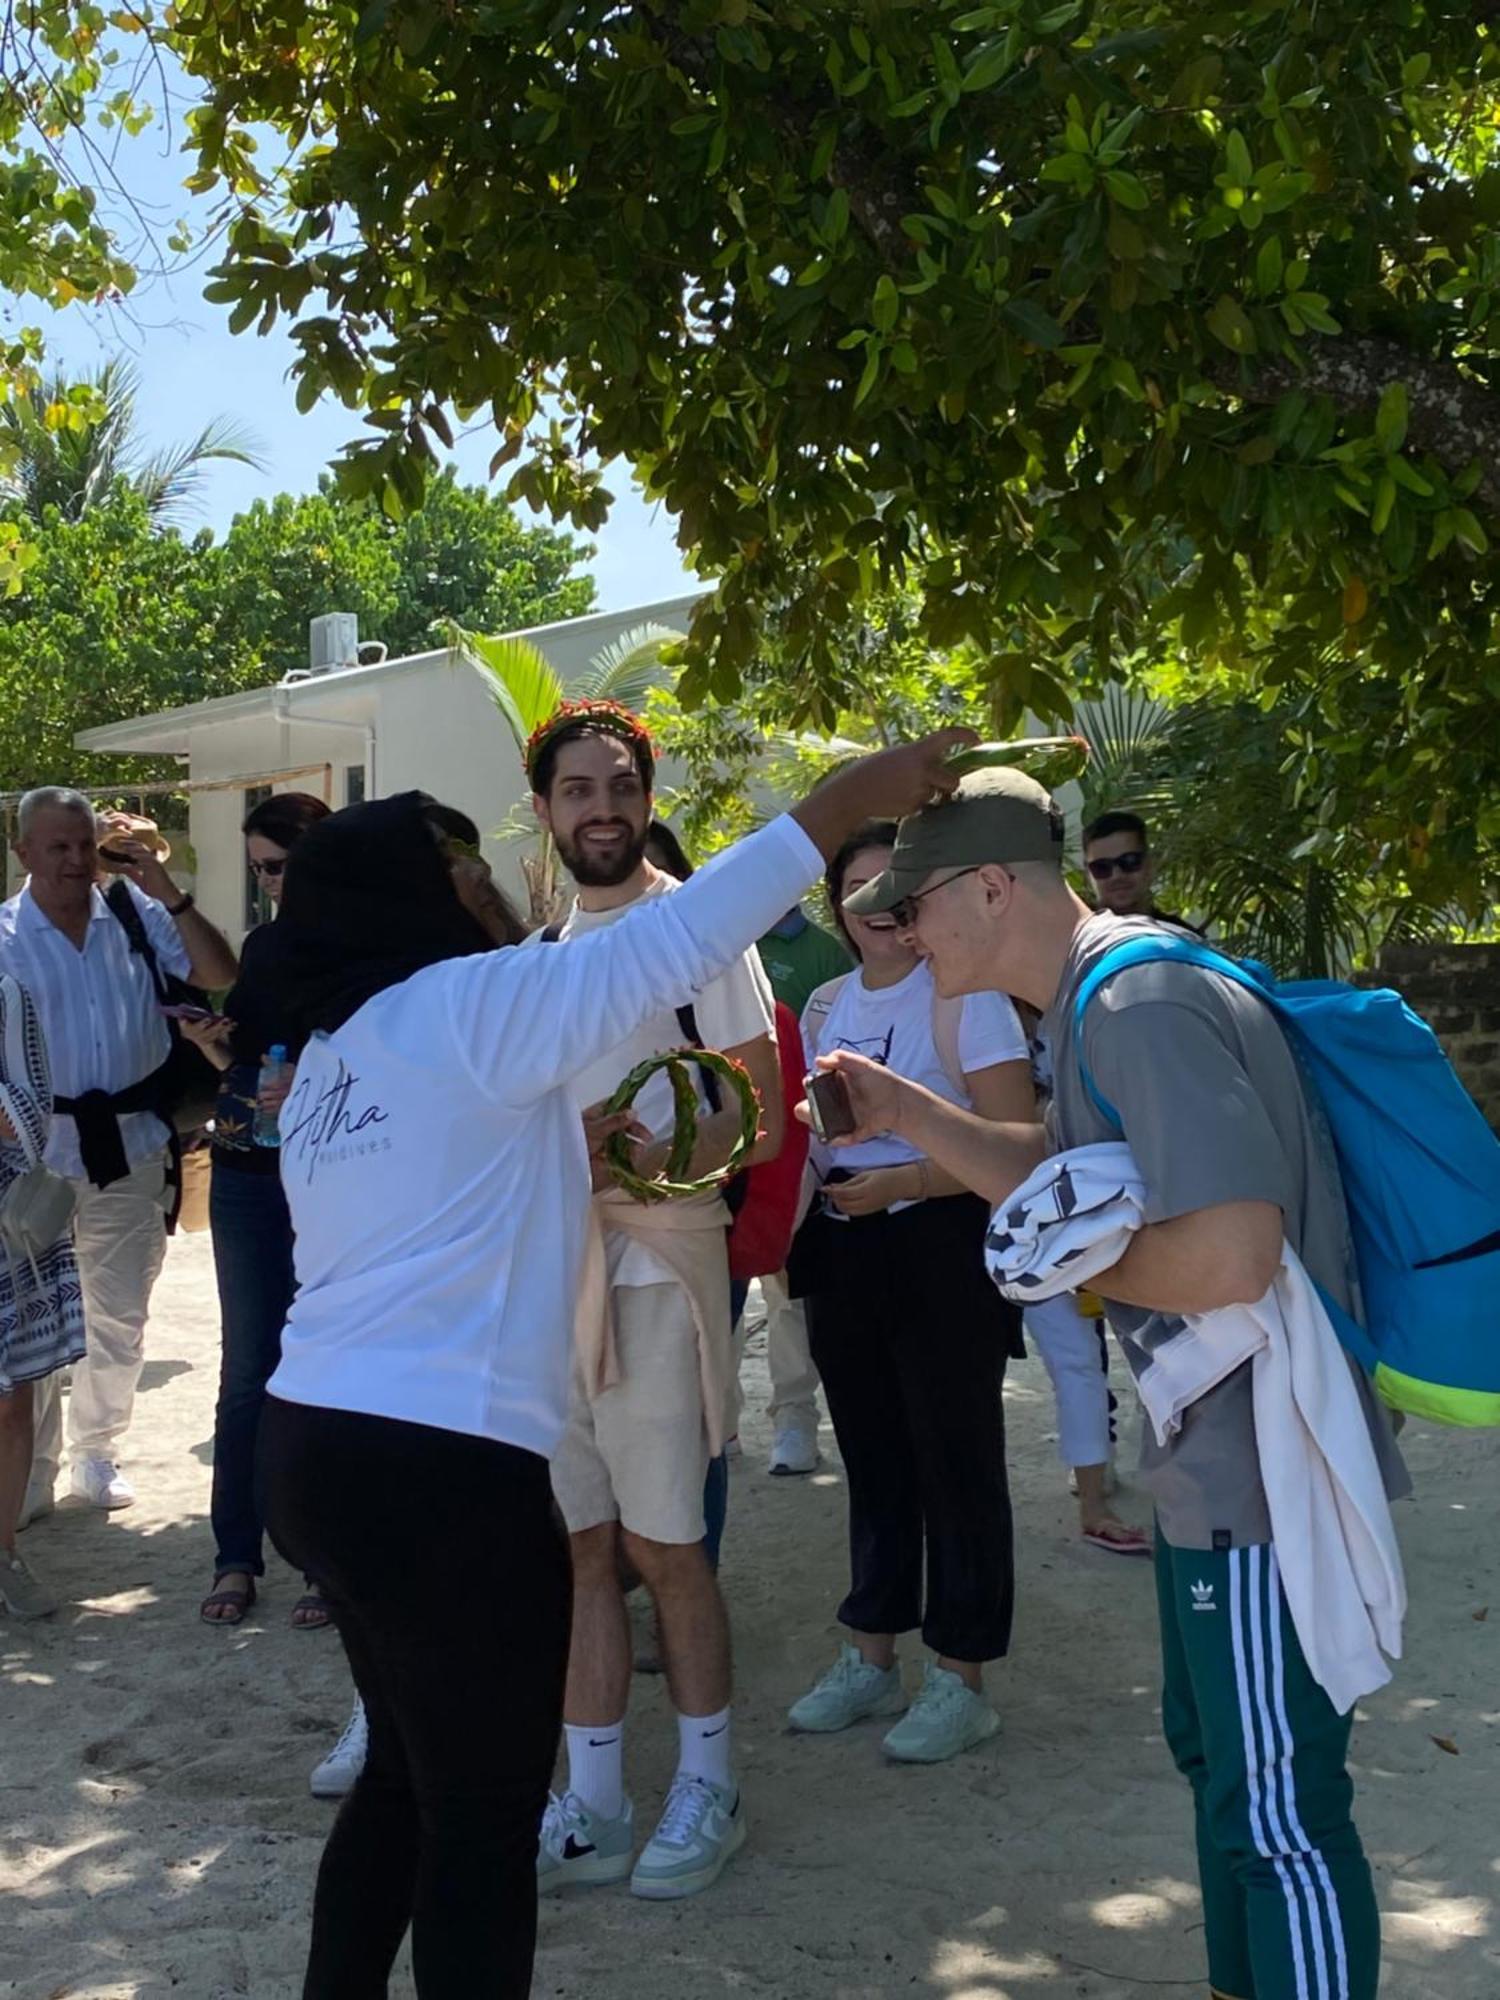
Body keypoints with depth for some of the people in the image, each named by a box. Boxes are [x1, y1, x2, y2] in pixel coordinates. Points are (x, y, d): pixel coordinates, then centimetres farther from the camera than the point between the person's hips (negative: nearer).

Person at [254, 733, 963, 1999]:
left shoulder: (329, 1059, 16)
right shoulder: (465, 1004, -9)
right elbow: (672, 944, -13)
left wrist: (566, 1159, 17)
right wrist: (848, 800, -10)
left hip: (317, 1445, 9)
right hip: (438, 1465, -9)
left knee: (409, 1777, 24)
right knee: (482, 1820, 5)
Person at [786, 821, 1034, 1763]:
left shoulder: (964, 994, -10)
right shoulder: (825, 1006, 11)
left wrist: (900, 1182, -23)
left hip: (940, 1247, -7)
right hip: (843, 1252, 7)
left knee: (955, 1462, 2)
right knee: (871, 1457, 15)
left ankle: (961, 1680, 15)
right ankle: (870, 1659, 29)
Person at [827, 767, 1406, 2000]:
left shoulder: (1136, 1005, -25)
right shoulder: (1102, 998, 8)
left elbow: (1233, 1255, -34)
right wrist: (904, 1112, 11)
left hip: (1261, 1469, -11)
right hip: (1216, 1456, 11)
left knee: (1278, 1800, 3)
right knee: (1216, 1754, 24)